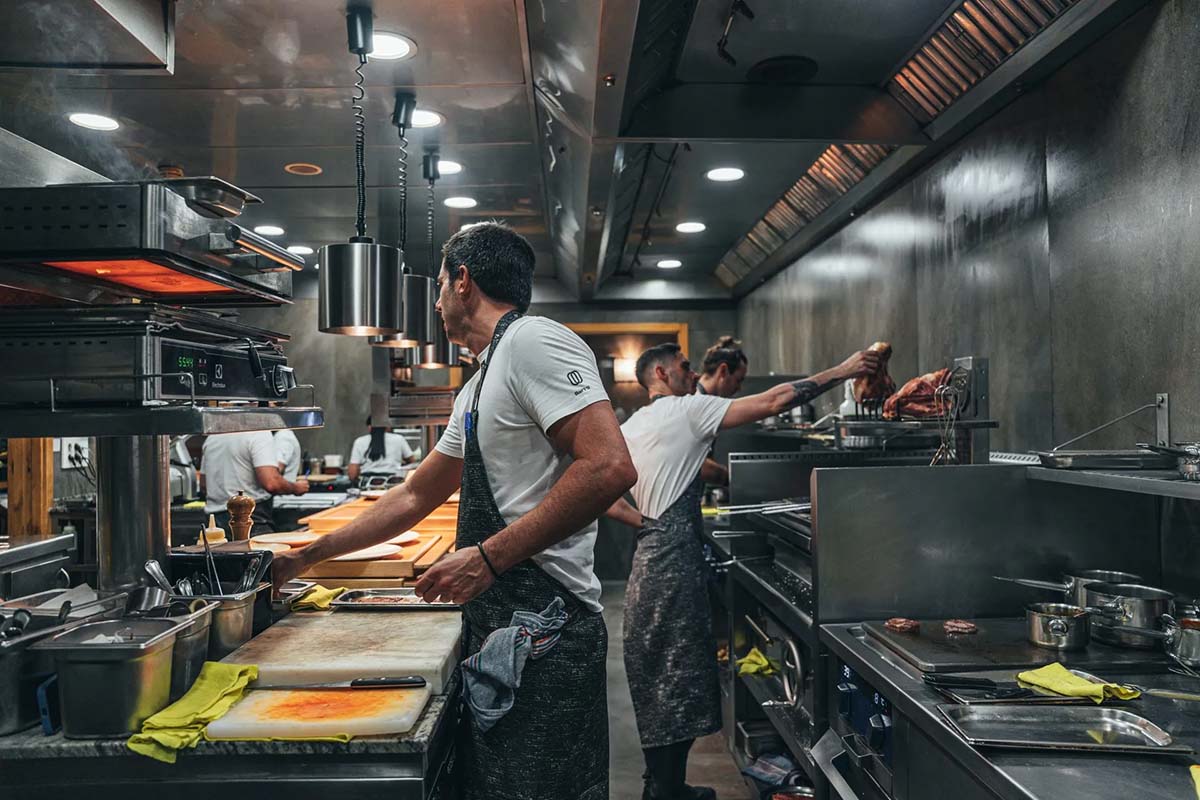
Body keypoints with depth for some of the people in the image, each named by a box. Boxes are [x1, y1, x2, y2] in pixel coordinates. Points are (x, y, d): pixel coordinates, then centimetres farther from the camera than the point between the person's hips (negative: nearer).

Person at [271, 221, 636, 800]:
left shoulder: (533, 342, -12)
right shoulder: (478, 387, 19)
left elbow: (610, 469, -25)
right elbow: (415, 497, 25)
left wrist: (488, 557, -23)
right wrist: (309, 557, 27)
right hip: (497, 630, 10)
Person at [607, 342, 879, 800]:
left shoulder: (629, 428, 15)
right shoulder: (686, 410, -9)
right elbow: (773, 401, -12)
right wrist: (842, 371, -6)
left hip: (649, 557, 9)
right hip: (675, 562, -9)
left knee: (658, 680, 16)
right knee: (677, 681, -1)